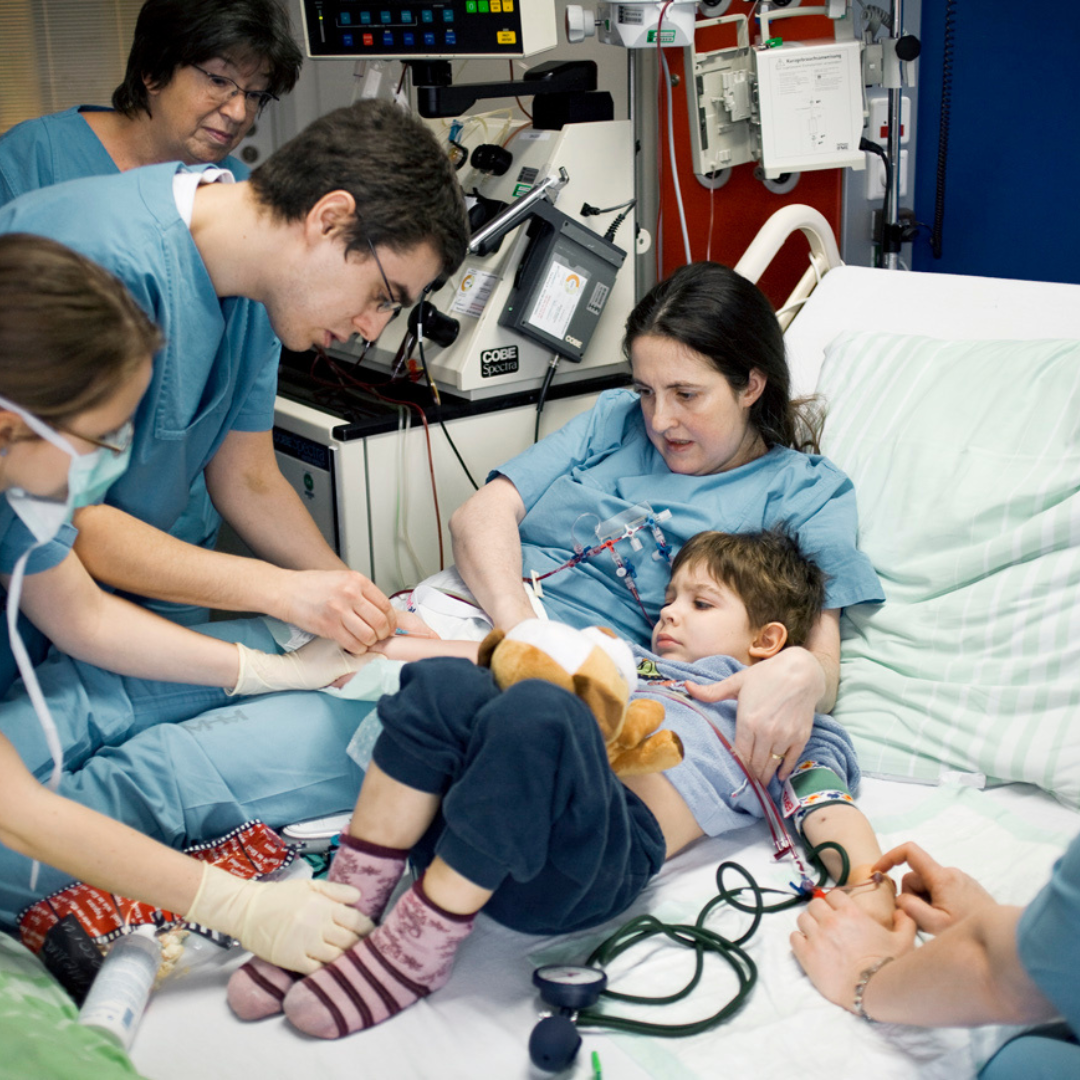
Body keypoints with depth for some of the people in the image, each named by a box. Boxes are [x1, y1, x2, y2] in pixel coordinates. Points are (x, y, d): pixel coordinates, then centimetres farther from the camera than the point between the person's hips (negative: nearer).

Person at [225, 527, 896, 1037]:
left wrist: (873, 903, -14)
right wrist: (399, 648, 20)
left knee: (536, 710, -33)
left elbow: (831, 809, 7)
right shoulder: (642, 661, 39)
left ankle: (416, 950, -23)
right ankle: (350, 906, -18)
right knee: (445, 685, -23)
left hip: (606, 849, -5)